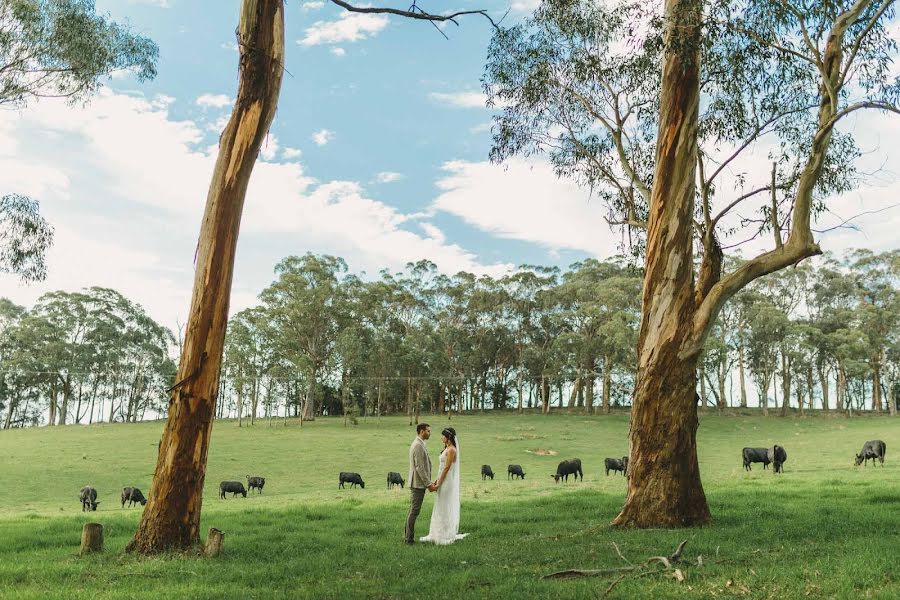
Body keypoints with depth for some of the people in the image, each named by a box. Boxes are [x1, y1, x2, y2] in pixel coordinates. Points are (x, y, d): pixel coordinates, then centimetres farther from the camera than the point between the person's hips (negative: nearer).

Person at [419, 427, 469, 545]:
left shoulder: (451, 450, -17)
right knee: (441, 509, 14)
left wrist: (438, 484, -18)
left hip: (447, 482, -10)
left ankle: (445, 536, 5)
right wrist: (436, 480, 13)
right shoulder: (447, 448, 13)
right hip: (444, 481, 10)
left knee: (445, 509, -2)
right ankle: (438, 534, 20)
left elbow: (447, 468, -19)